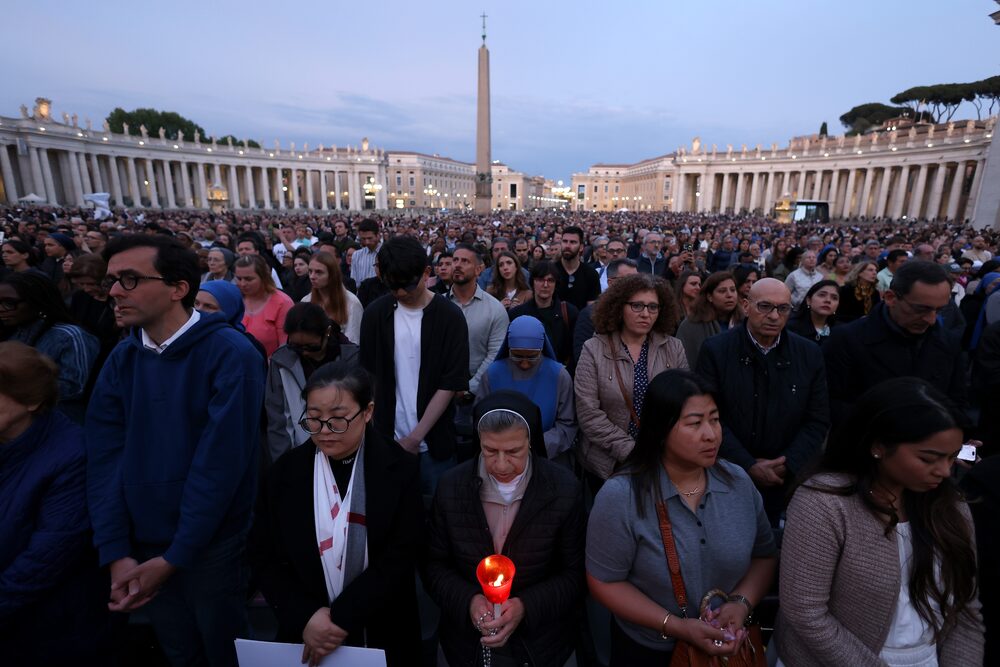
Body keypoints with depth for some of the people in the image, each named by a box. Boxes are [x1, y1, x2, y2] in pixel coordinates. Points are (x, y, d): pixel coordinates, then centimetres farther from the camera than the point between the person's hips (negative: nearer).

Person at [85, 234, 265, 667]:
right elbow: (103, 456, -3)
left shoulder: (230, 353, -19)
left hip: (209, 546, -5)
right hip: (142, 545, 5)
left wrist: (174, 557, -16)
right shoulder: (121, 358, -1)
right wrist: (116, 551, -9)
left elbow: (220, 461, -21)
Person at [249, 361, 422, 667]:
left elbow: (400, 556, -15)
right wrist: (305, 616, -14)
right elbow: (263, 556, -3)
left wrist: (341, 618, -19)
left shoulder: (400, 468, -15)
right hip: (305, 633, 2)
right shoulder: (285, 470, -8)